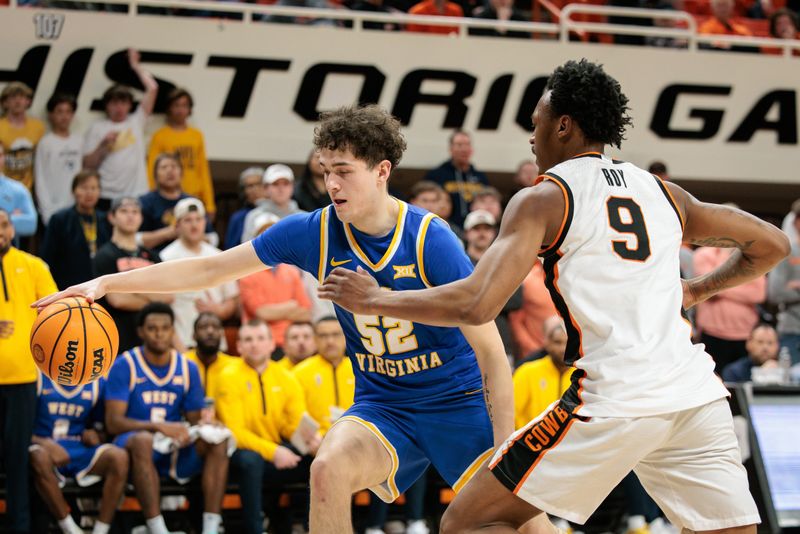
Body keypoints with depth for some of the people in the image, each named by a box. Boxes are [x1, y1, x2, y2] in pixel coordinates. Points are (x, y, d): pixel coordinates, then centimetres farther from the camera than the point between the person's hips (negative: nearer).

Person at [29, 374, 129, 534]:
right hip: (47, 447, -3)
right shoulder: (38, 377, 0)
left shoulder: (96, 382, 10)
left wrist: (95, 435, -5)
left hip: (81, 449, 3)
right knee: (40, 458, -39)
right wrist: (44, 443, -19)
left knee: (119, 457, -26)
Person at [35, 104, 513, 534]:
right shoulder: (315, 233, -6)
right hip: (382, 406, 2)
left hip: (459, 401, -2)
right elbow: (210, 270, 2)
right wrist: (107, 283, -3)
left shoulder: (431, 240, -17)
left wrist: (505, 456, -21)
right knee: (329, 467, -28)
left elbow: (490, 351, -16)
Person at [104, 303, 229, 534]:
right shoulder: (124, 366, -6)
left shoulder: (188, 368, 7)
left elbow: (194, 419, 11)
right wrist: (160, 427, -25)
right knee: (143, 441, -38)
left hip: (176, 448, 4)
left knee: (217, 441, -23)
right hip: (133, 444, -4)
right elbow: (113, 422, -13)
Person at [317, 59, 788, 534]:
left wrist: (374, 300, 4)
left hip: (613, 402, -5)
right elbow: (773, 244, 25)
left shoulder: (544, 200, 3)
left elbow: (476, 305, -9)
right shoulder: (664, 193, 18)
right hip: (697, 396, 5)